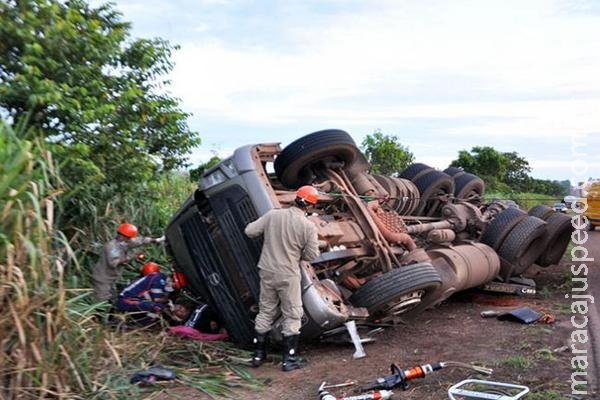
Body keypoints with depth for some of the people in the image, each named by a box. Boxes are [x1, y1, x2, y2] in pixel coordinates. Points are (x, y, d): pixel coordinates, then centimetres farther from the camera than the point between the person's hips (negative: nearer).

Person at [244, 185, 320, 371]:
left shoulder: (273, 215, -5)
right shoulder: (308, 226, -13)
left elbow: (249, 231, -1)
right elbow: (311, 255, -8)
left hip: (267, 272, 4)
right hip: (288, 276, -4)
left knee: (265, 312, 17)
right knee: (292, 316, 8)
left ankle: (258, 353, 26)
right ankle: (289, 359, 12)